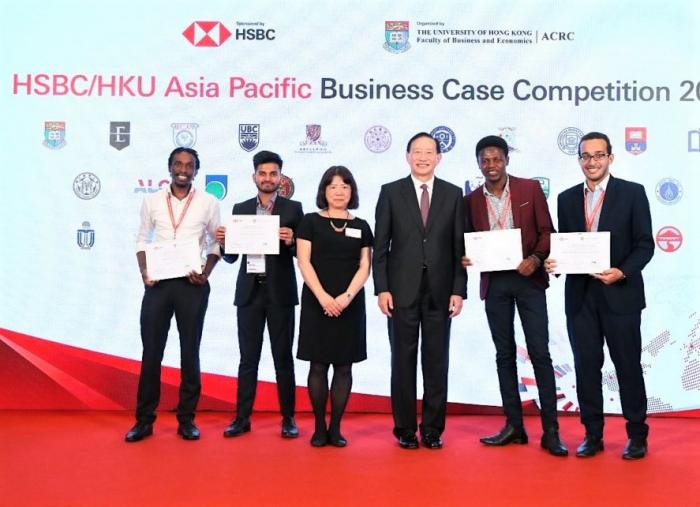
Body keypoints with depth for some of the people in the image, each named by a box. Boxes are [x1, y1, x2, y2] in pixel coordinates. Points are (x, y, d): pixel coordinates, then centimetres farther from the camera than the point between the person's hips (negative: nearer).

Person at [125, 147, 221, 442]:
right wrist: (143, 271, -4)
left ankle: (186, 419, 16)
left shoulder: (208, 203, 3)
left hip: (192, 285, -1)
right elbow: (142, 240, 11)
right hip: (158, 283, 1)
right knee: (151, 351, 3)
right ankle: (144, 420, 14)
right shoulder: (152, 201, 7)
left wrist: (206, 272, -8)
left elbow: (216, 242, 7)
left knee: (189, 352, 6)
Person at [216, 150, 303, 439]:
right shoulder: (240, 209, 9)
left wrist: (291, 241, -20)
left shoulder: (293, 209, 2)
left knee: (283, 357, 5)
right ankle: (242, 418, 16)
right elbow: (231, 257, 8)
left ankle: (288, 418, 15)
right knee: (248, 358, 8)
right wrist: (223, 242, -12)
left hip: (280, 293, -2)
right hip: (249, 292, 2)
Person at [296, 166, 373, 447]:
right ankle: (319, 427, 11)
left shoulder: (361, 226, 10)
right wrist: (323, 297, -15)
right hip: (317, 303, -2)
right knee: (318, 366, 1)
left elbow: (364, 267, 4)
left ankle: (335, 427, 12)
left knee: (344, 366, 4)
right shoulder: (310, 221, 4)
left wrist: (347, 296, -12)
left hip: (350, 305, 2)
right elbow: (304, 262, -4)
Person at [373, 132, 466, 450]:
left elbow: (459, 246, 5)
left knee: (436, 361, 7)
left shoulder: (453, 194, 7)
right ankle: (405, 428, 17)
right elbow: (380, 245, 1)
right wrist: (381, 288, -6)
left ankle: (433, 429, 19)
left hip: (440, 292, 1)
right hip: (402, 290, -1)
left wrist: (459, 290, -2)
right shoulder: (391, 192, 3)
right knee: (403, 360, 5)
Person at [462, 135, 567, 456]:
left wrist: (536, 258, -16)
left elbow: (546, 231, 1)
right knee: (504, 353, 8)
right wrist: (466, 258, -9)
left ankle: (551, 431, 5)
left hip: (528, 279, -3)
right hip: (494, 282, 3)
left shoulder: (530, 188, 1)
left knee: (539, 352, -3)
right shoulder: (472, 200, 7)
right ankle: (514, 425, 18)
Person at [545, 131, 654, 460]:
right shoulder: (567, 198, 10)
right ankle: (593, 434, 20)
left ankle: (637, 435, 22)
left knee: (628, 365, 6)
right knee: (586, 366, 8)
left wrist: (622, 272, -20)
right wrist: (553, 262, -10)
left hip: (620, 294, -3)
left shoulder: (632, 193, -1)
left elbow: (645, 244, -4)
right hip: (580, 295, 3)